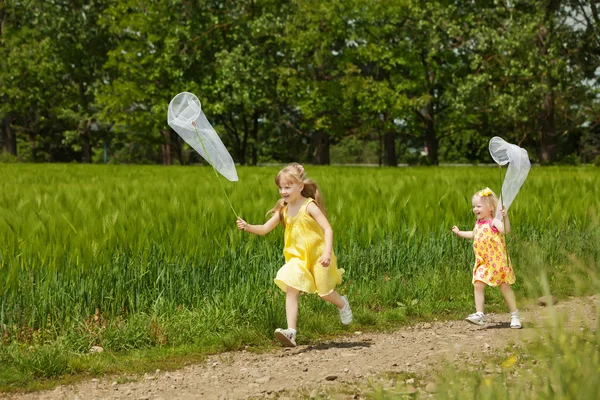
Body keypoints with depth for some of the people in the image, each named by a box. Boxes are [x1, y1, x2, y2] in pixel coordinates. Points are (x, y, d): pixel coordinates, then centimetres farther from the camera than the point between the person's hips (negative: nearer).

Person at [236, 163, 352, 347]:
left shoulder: (309, 206, -17)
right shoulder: (283, 209, 1)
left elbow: (328, 229, -20)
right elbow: (265, 228, -1)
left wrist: (327, 252, -32)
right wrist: (248, 227, -20)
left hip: (317, 257, -5)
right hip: (297, 258, 5)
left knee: (324, 292, 10)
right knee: (290, 291, -12)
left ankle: (342, 304, 45)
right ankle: (291, 332, -17)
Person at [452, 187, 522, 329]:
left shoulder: (494, 222, -13)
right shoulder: (478, 223, 11)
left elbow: (505, 230, -33)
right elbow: (473, 235, 32)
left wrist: (505, 217, -46)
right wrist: (459, 232, 32)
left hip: (497, 262, -7)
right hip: (482, 263, 7)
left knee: (505, 286, 0)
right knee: (478, 285, -6)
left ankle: (514, 315, 11)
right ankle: (479, 314, -6)